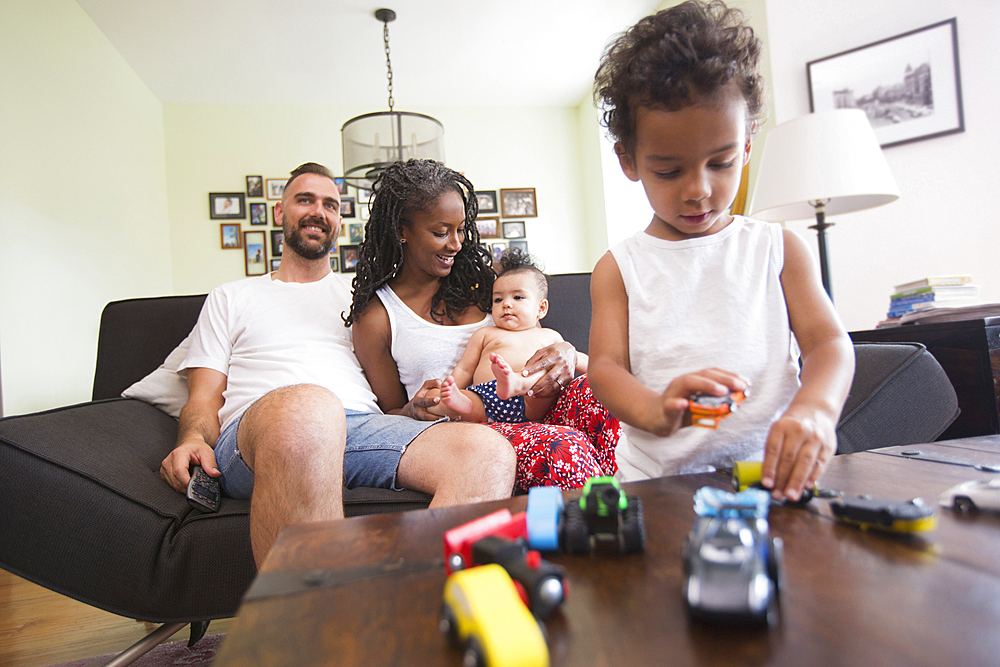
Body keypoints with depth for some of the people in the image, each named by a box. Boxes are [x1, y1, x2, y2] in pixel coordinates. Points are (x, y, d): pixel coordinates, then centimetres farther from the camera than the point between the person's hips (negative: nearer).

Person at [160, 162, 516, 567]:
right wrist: (193, 440, -6)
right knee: (309, 407, -42)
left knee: (488, 450, -28)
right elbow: (204, 397, 17)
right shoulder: (231, 298, 28)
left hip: (362, 427, 2)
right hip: (253, 436, -1)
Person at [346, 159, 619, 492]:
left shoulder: (478, 278, 16)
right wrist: (415, 410, -16)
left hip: (523, 410, 5)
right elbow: (390, 412, 10)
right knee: (563, 447, -35)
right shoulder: (375, 317, 5)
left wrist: (565, 352, -8)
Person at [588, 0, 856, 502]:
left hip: (770, 475, 0)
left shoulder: (777, 249, 9)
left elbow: (828, 342, 2)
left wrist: (815, 406, -22)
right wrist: (654, 410, -28)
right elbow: (605, 366, -5)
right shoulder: (619, 268, 5)